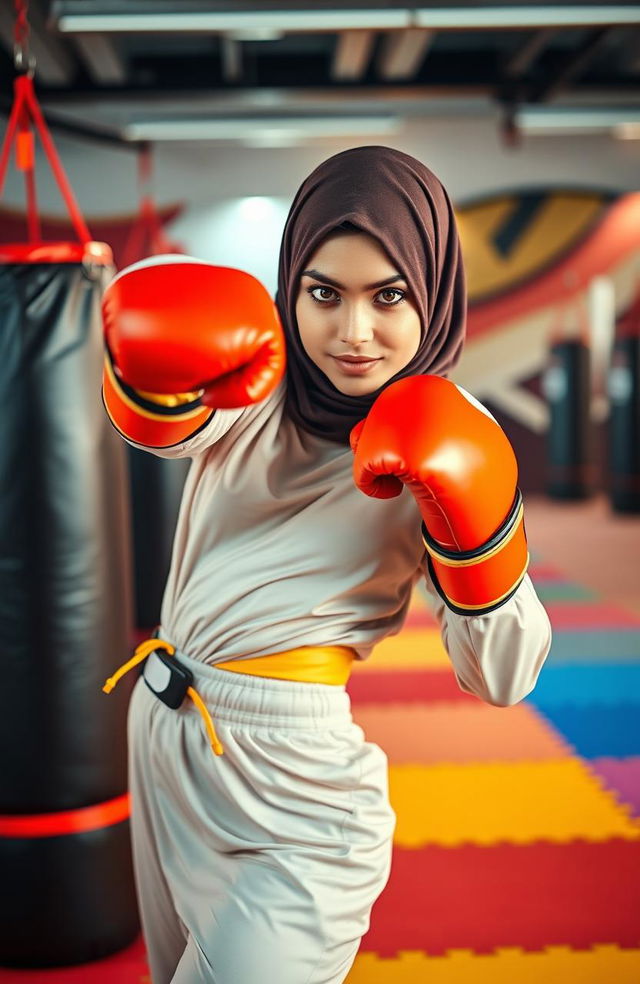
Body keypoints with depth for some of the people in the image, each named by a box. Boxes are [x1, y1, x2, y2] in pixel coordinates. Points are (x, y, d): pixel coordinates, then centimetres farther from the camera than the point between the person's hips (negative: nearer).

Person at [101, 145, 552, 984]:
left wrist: (470, 505, -27)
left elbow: (500, 678, -13)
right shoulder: (263, 371, -3)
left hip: (285, 790, -4)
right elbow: (163, 426, -23)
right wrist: (159, 355, -43)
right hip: (162, 729, 5)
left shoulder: (447, 441, -10)